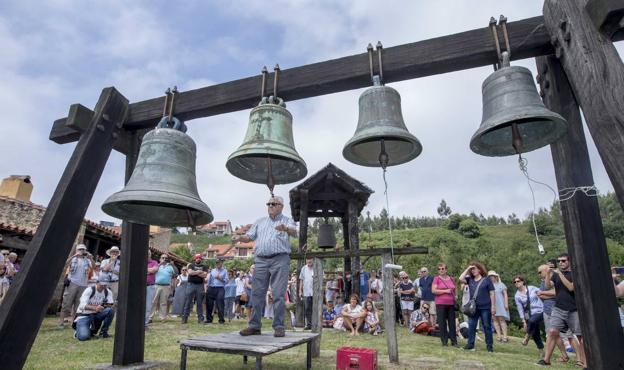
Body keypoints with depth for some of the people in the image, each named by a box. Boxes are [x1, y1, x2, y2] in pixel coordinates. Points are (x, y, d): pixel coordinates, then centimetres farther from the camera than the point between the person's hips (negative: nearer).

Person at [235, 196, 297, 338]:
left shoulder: (287, 221, 8)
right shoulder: (260, 222, 21)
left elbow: (294, 232, -13)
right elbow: (249, 237, 15)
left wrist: (285, 228, -36)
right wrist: (239, 238, -7)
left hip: (280, 260, -4)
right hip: (261, 260, 4)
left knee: (278, 294, -4)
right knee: (257, 293, 5)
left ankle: (279, 327, 3)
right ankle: (254, 326, 13)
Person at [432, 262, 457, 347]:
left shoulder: (451, 279, 11)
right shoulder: (436, 279, -2)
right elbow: (433, 290, -11)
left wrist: (455, 298, 9)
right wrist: (445, 291, -14)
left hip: (451, 304, 4)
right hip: (440, 304, -3)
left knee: (452, 322, 6)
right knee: (442, 323, 1)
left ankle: (454, 341, 15)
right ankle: (444, 341, 10)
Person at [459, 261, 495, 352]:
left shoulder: (487, 280, -1)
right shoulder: (470, 279, 9)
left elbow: (492, 294, -2)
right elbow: (461, 278, -6)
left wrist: (493, 306, -7)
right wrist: (467, 269, -2)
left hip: (485, 307, -4)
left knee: (487, 327, 4)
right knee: (471, 326, 3)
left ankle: (490, 346, 13)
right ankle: (470, 345, 8)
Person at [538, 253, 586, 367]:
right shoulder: (555, 274, 10)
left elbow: (571, 287, -14)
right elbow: (548, 286, -4)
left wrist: (560, 274, -18)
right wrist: (548, 273, -18)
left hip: (574, 310, -1)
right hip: (558, 309, 2)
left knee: (580, 335, 4)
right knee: (552, 332, -10)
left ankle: (582, 361, 18)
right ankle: (546, 359, -7)